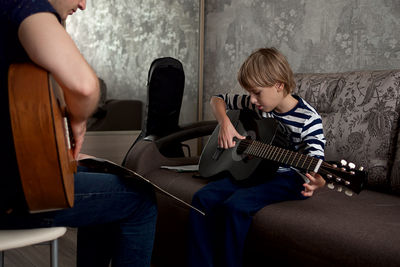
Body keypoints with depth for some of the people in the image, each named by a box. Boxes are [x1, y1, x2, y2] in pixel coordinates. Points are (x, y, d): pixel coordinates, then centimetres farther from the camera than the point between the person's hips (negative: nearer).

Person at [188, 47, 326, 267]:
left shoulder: (308, 119, -15)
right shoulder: (258, 105, 4)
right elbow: (218, 99, 17)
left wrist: (316, 182, -47)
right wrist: (225, 123, -5)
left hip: (286, 177, -7)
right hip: (254, 170, 7)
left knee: (235, 206, -31)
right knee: (202, 198, -14)